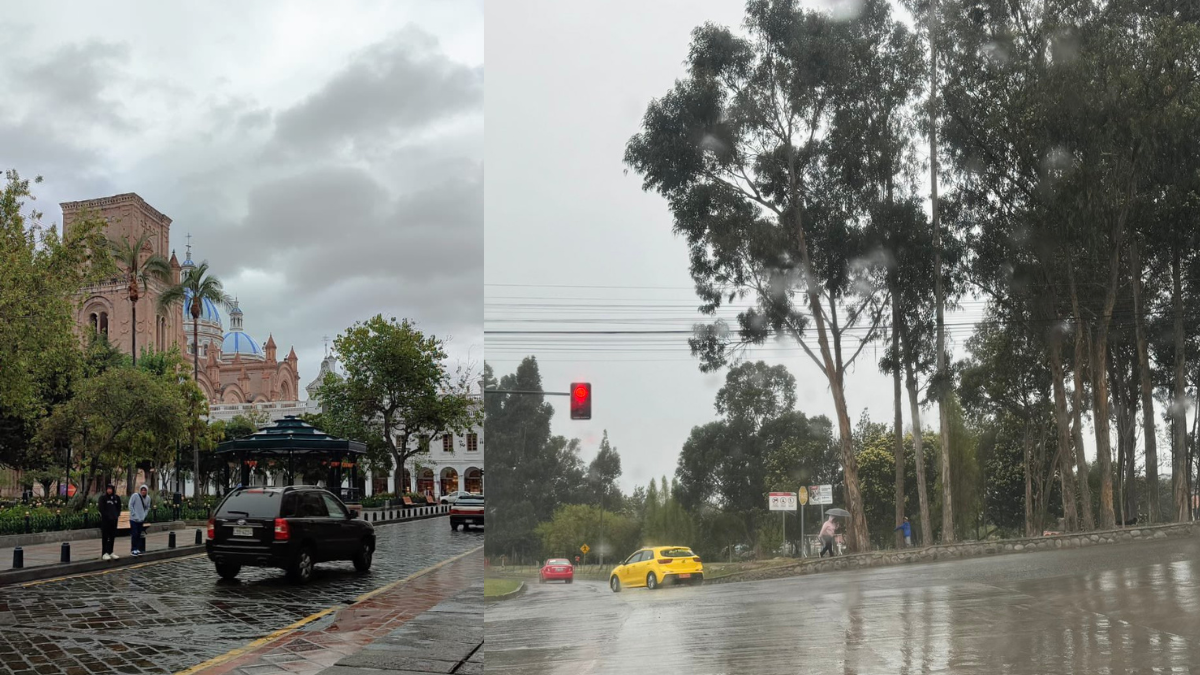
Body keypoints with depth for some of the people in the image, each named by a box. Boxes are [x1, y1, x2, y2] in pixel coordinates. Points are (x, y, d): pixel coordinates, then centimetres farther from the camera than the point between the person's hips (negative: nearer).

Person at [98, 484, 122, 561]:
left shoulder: (116, 498, 7)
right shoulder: (103, 497, -6)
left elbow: (119, 507, 15)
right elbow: (101, 509, -10)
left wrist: (117, 515, 1)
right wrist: (107, 516, -15)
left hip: (114, 520, 5)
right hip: (105, 520, -5)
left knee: (112, 536, 9)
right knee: (105, 537, -4)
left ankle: (110, 552, 18)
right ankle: (104, 553, -3)